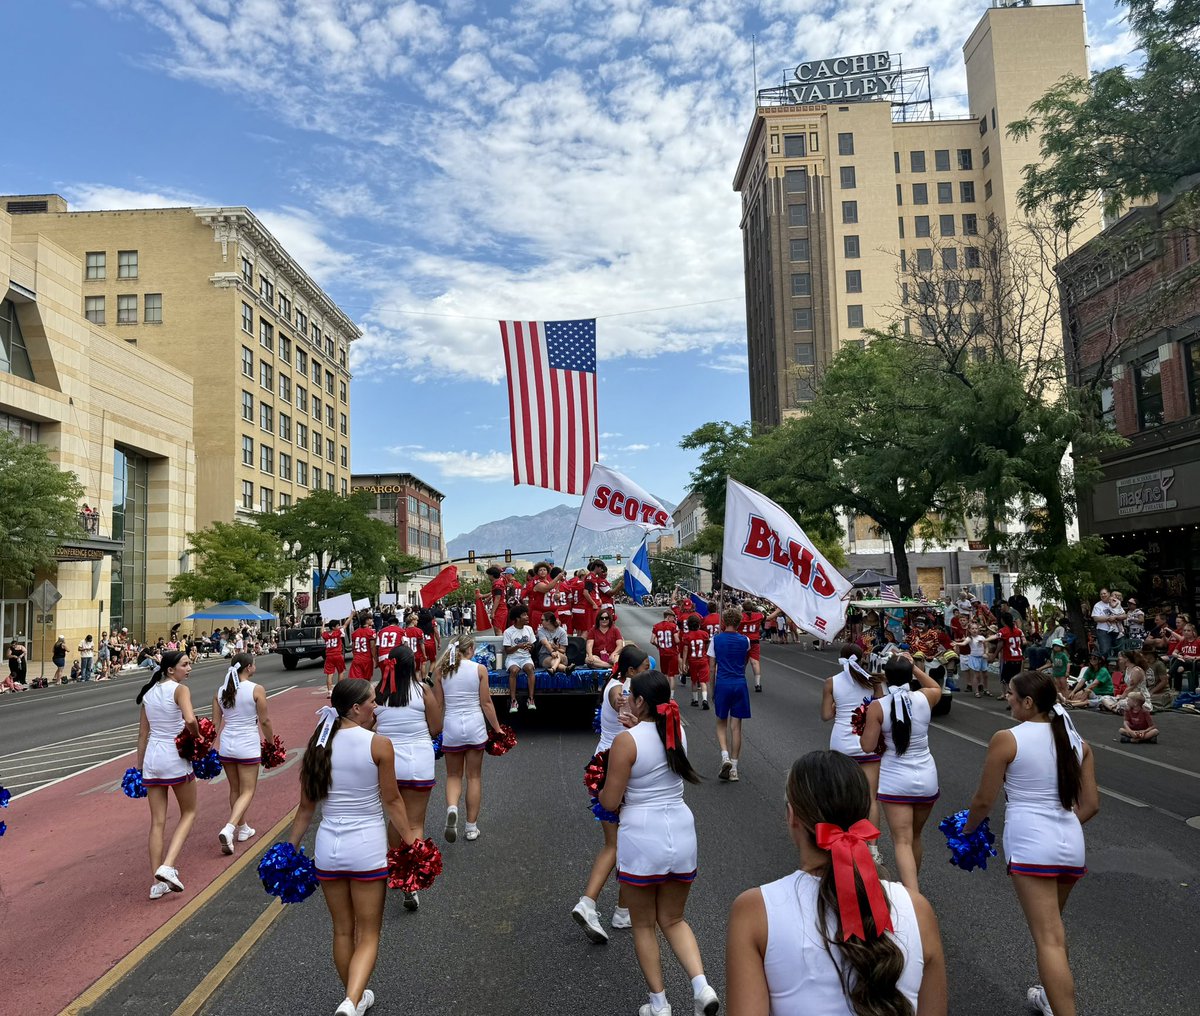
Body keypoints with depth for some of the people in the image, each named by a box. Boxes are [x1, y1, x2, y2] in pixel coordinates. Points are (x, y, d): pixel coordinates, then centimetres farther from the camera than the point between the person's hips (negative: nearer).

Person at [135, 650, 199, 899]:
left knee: (157, 822, 10)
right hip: (176, 758, -6)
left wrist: (139, 766, 19)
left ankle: (157, 883, 12)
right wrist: (197, 737, -9)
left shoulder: (148, 693, 10)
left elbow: (142, 734, 14)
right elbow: (190, 719, -28)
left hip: (152, 758, 6)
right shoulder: (180, 689, -10)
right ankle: (167, 866, -5)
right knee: (188, 813, 12)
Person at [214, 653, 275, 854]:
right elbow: (264, 721, -8)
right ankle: (229, 828, -17)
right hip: (248, 746, -5)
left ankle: (242, 829, 32)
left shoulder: (220, 692, 3)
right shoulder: (257, 690, -11)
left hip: (226, 746, 5)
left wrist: (214, 747, 9)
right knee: (247, 791, 3)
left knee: (235, 789, 20)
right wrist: (271, 742, 6)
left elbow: (215, 723, 4)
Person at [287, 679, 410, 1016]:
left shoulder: (318, 745, -2)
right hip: (368, 848, -4)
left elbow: (306, 807, 4)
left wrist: (290, 848, 15)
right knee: (368, 936, 9)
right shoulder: (379, 745, -14)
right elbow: (392, 801, -8)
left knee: (343, 931, 21)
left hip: (328, 847, 4)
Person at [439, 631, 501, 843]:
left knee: (453, 776, 15)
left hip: (451, 726, 1)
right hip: (475, 725, -1)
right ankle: (471, 827, 16)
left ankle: (452, 808, -14)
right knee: (474, 777, 12)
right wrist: (497, 728, 8)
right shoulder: (479, 669, -5)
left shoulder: (441, 670, -2)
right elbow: (486, 703, -3)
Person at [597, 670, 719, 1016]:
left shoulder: (626, 741, -16)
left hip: (642, 840, -5)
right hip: (681, 833, 5)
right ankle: (701, 985, 2)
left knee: (644, 925, 15)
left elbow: (610, 802, -12)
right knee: (673, 920, 21)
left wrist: (602, 791, 7)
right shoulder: (678, 731, 0)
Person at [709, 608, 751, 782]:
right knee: (736, 726, 6)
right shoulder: (745, 640, 1)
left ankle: (725, 757, -7)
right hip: (740, 684, 1)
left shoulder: (716, 639, -3)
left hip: (722, 684, -1)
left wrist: (712, 690, 8)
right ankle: (734, 768, 8)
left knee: (721, 724, 15)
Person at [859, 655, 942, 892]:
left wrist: (865, 728, 6)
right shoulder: (924, 698, -6)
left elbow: (868, 746, -11)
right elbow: (937, 688, 20)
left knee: (902, 842, -4)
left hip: (895, 780, -4)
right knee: (915, 837, 22)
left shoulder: (877, 706, -13)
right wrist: (914, 667, 21)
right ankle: (912, 886, 40)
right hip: (926, 778, 4)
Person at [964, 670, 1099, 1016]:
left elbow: (984, 801, -5)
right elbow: (1090, 805, 9)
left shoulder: (1006, 739, -10)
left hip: (1030, 844, -7)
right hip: (1071, 844, 7)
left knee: (1049, 939, -5)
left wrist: (968, 828, 14)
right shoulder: (1078, 742, 6)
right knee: (1050, 926, 26)